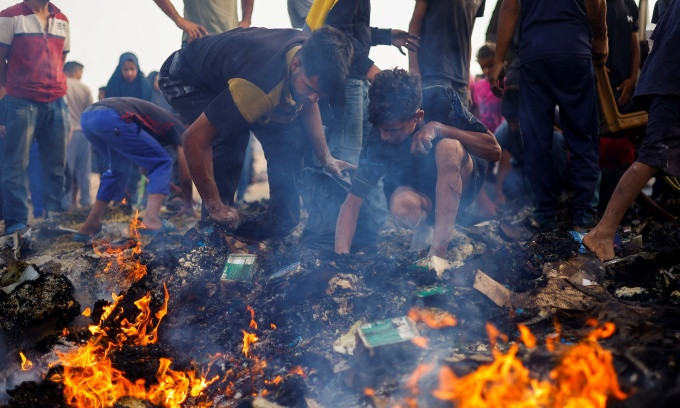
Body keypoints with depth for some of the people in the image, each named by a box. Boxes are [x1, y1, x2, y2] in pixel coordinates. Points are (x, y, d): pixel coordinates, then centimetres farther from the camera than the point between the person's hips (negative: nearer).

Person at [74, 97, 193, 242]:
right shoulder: (179, 128, 17)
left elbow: (144, 167, 47)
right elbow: (186, 177, 17)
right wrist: (188, 206, 34)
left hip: (87, 116, 9)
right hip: (111, 118, -9)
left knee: (117, 169, 30)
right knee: (162, 163, 7)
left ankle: (88, 227, 28)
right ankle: (151, 220, -10)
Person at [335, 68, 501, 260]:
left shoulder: (442, 99, -23)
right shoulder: (379, 138, -22)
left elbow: (494, 150, -23)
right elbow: (352, 201, -22)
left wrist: (438, 128, -34)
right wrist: (341, 254, -38)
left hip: (460, 185, 1)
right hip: (415, 193, 0)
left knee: (448, 146, -35)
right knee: (402, 204, -38)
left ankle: (437, 252, -34)